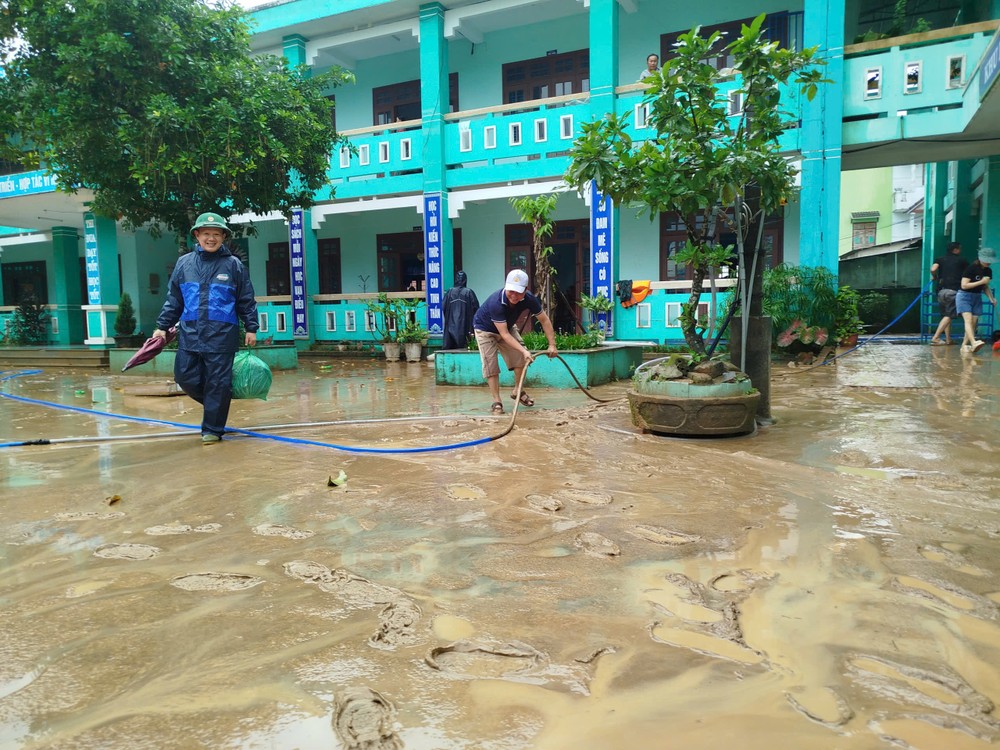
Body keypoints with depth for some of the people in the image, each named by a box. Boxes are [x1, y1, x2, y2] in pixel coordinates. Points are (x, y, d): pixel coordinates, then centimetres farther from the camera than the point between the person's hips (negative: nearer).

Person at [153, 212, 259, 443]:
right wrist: (162, 326, 11)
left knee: (218, 383, 0)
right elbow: (173, 300, 14)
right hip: (189, 333, 3)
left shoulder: (234, 265, 2)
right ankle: (214, 405, 27)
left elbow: (246, 300, 5)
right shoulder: (184, 263, 9)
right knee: (185, 377, 2)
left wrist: (251, 328, 0)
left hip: (222, 335, -3)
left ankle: (212, 429, 12)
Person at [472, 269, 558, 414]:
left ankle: (517, 391, 21)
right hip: (484, 329, -5)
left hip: (508, 327, 5)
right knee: (490, 364, -13)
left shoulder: (529, 299, -28)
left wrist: (552, 345, -21)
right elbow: (504, 334, -40)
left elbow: (545, 320, -15)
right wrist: (523, 351, -47)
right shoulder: (495, 302, -42)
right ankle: (496, 402, -3)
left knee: (521, 358, -1)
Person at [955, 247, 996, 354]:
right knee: (968, 319, -23)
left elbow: (986, 287, 18)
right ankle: (974, 343, -39)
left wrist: (991, 298, 3)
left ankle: (964, 346, 3)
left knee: (974, 323, 0)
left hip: (977, 298, 8)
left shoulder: (988, 271, 8)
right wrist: (981, 282, -20)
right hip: (964, 296, -7)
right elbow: (964, 285, -19)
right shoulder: (971, 269, -14)